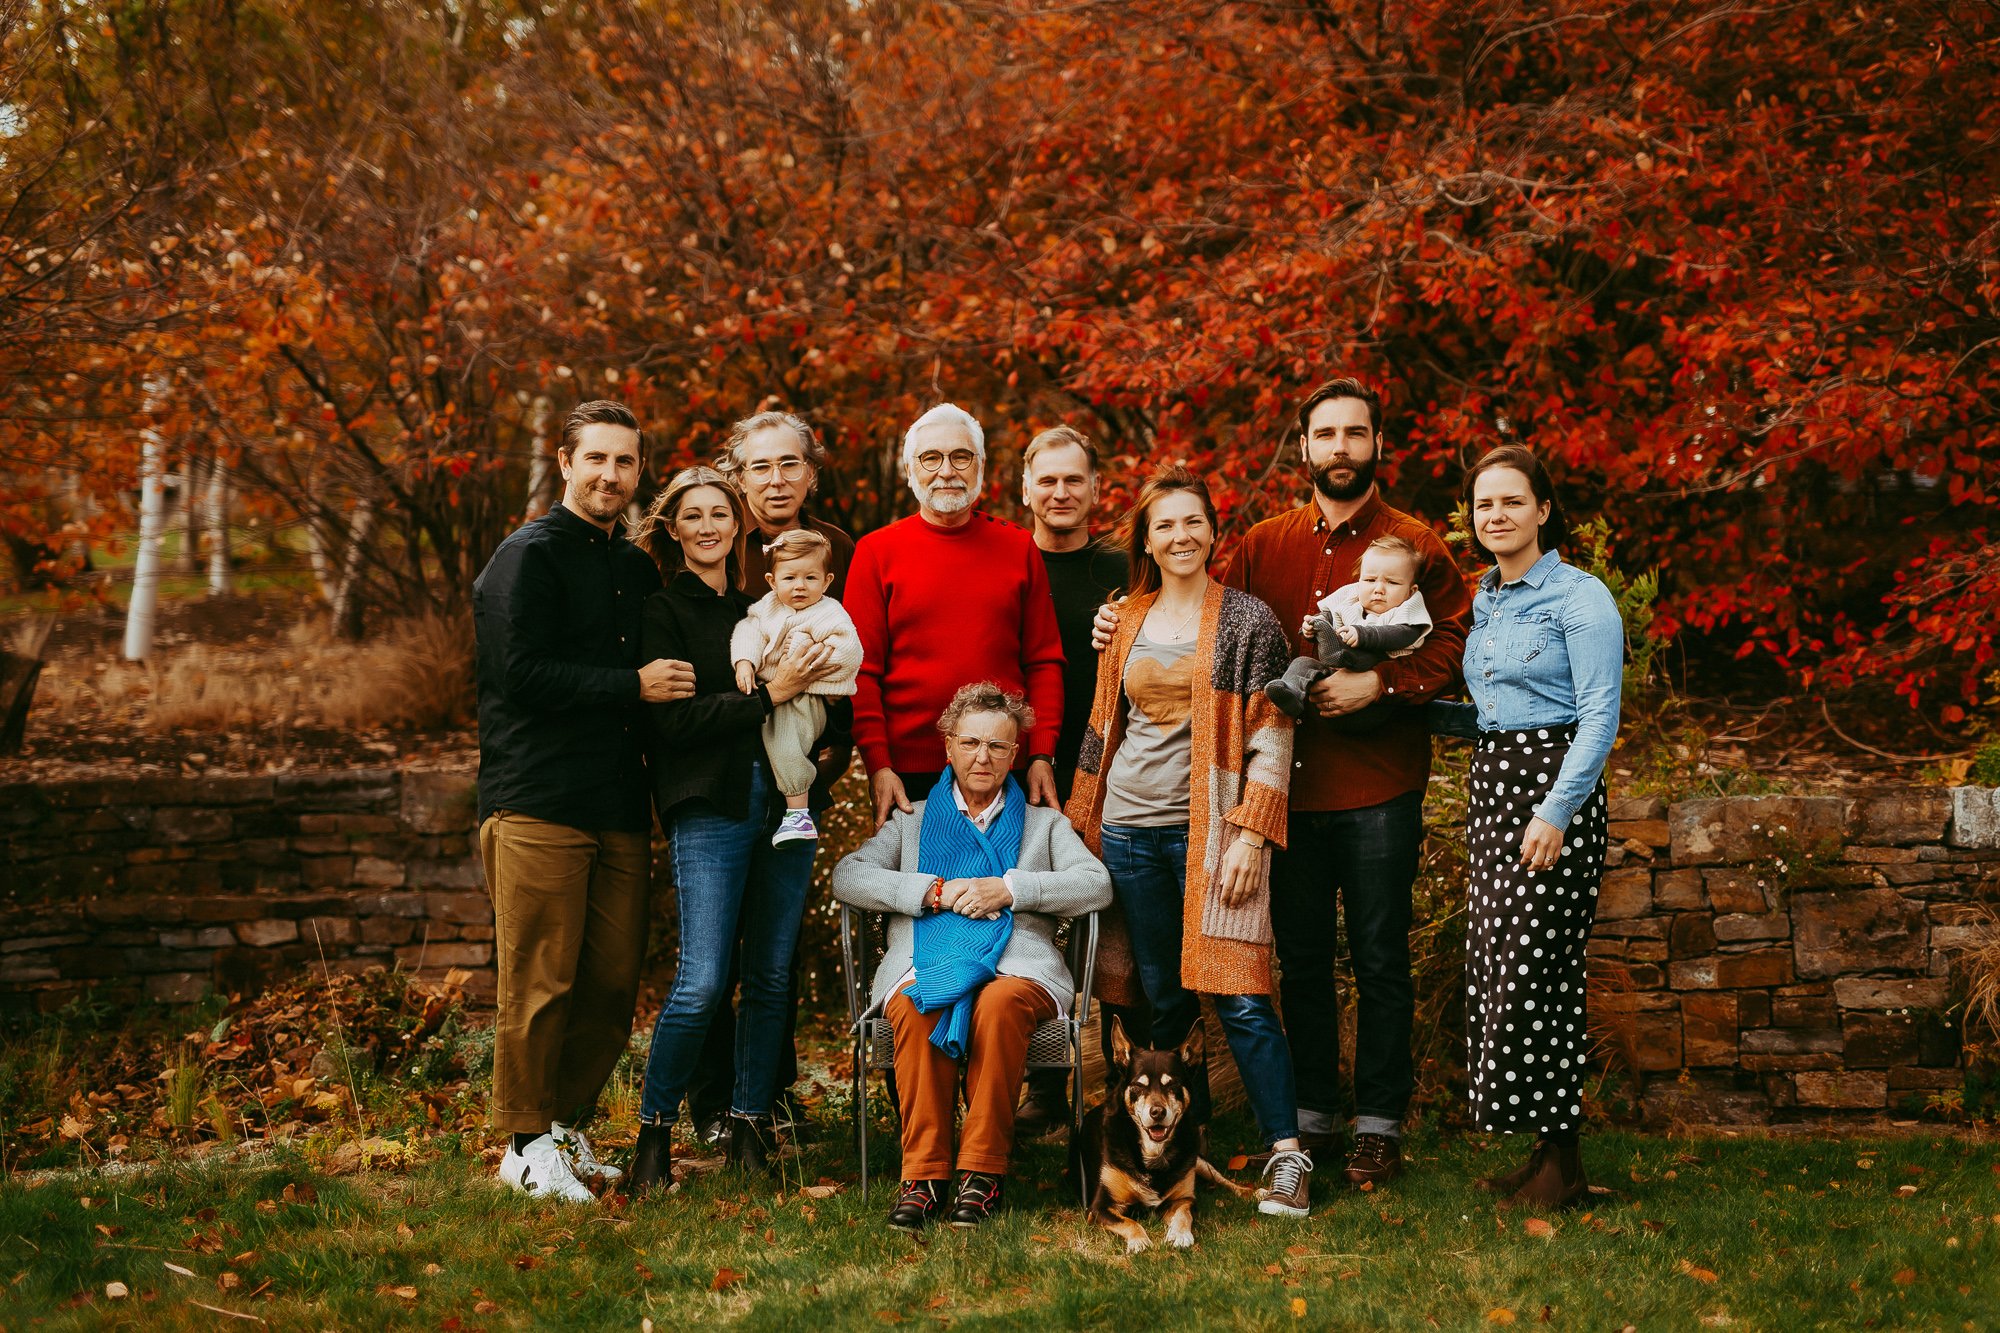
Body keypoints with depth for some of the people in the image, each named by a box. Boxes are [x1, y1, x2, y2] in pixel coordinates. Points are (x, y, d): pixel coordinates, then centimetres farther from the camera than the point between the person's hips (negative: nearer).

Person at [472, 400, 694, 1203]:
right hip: (538, 802, -7)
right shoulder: (529, 556, -4)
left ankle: (567, 1122, 20)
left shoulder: (637, 569, 20)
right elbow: (520, 672, -15)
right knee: (539, 981, -6)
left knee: (614, 981, 7)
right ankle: (526, 1143, 4)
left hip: (619, 801, 7)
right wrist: (633, 687, -12)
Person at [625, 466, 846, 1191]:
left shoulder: (762, 608, 18)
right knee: (703, 982, -12)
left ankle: (751, 1119, 16)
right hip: (709, 810, -5)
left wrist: (825, 745, 3)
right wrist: (770, 693, -15)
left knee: (771, 975, 6)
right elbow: (671, 720, -11)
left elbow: (814, 696, 24)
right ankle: (655, 1126, 2)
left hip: (784, 802, 6)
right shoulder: (663, 613, 1)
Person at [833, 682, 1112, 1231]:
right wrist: (935, 891, -4)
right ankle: (923, 1174, -30)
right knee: (915, 1008, -36)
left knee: (998, 1003, -37)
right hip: (923, 963, 1)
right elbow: (846, 876, 8)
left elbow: (1096, 884, 7)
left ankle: (983, 1170, -29)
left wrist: (1009, 889, -5)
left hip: (1017, 968, 0)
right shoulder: (912, 820, 26)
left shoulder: (1044, 824, 26)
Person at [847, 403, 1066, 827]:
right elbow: (862, 670, 0)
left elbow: (1044, 661, 7)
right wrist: (877, 764, -9)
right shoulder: (876, 551, 3)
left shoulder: (1020, 548, 8)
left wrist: (1042, 756, -2)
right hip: (909, 773, -1)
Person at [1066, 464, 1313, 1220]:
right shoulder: (1127, 622, 13)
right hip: (1132, 827, 5)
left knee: (1236, 994, -11)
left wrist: (1249, 836, -13)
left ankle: (1286, 1154, -6)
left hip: (1210, 827, -5)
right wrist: (1081, 830, 16)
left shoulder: (1247, 621, -1)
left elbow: (1270, 735, -5)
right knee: (1162, 997, 8)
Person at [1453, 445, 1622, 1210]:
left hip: (1554, 786, -8)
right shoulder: (1483, 602, 16)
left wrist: (1555, 811, -21)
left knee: (1535, 971, -10)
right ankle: (1544, 1154, 14)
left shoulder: (1579, 598, -7)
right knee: (1492, 968, 5)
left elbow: (1599, 716, -13)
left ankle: (1564, 1166, -1)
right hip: (1489, 786, 8)